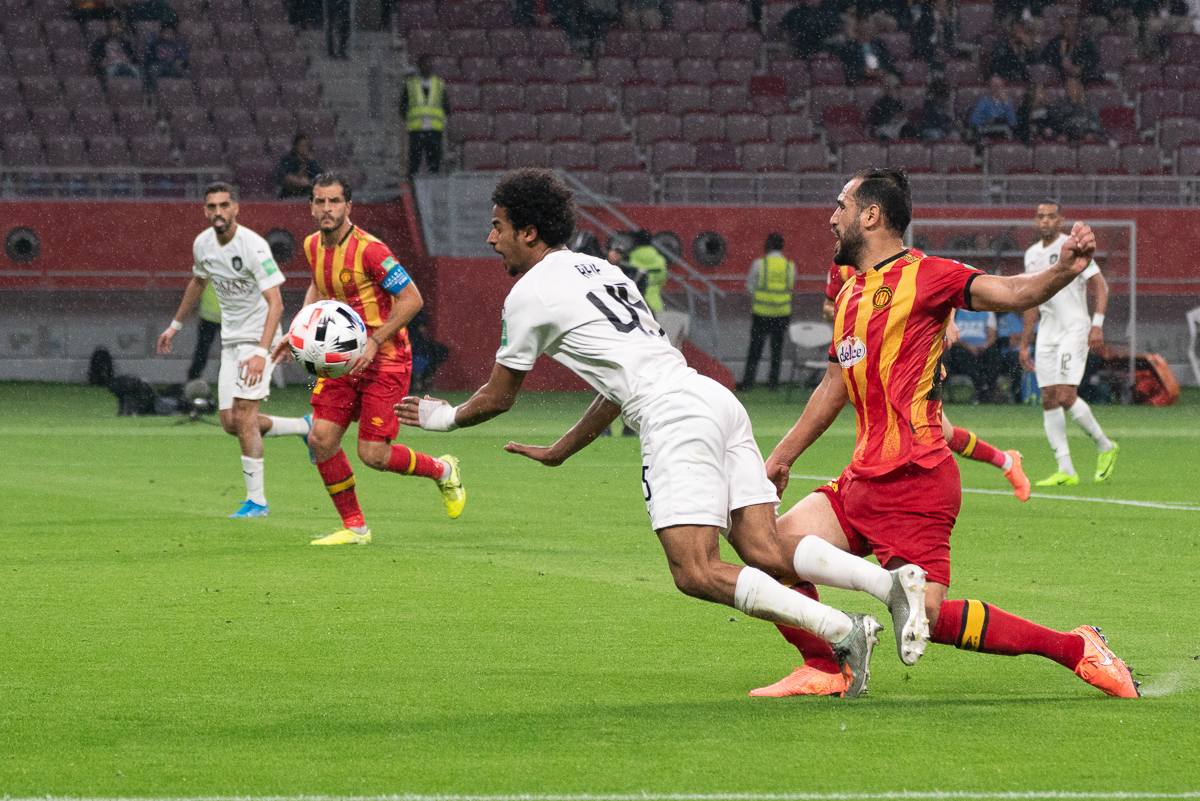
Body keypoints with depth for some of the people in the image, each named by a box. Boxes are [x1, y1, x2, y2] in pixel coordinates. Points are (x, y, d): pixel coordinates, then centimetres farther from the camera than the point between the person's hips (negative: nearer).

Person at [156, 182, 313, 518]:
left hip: (260, 337, -8)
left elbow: (275, 304, -27)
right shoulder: (202, 244, 1)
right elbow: (198, 282, 23)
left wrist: (261, 353, -37)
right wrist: (175, 325, 30)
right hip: (231, 339, 8)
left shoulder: (254, 247, -22)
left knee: (243, 415, -16)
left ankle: (257, 500, -8)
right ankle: (306, 427, 25)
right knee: (230, 422, 4)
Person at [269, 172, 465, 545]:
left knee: (373, 455, -9)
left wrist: (374, 342, -24)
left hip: (385, 360, -7)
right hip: (342, 358, 7)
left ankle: (442, 470, 21)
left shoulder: (368, 249, -21)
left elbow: (411, 299, -19)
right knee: (321, 440, -5)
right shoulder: (313, 246, 3)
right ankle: (354, 527, 9)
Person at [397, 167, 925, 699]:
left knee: (696, 574, -16)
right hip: (717, 401, 9)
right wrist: (558, 452, 46)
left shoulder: (530, 292, 4)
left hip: (674, 417, -9)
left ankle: (842, 632, -30)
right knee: (765, 555, -1)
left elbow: (498, 398, 15)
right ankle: (892, 582, -22)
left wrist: (447, 418, 35)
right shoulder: (598, 271, 29)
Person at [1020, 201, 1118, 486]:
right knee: (1049, 400, 0)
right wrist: (1024, 344, 20)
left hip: (1074, 329, -7)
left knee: (1066, 396, -16)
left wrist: (1097, 324, -20)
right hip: (1047, 334, 7)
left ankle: (1105, 446, 5)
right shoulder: (1032, 254, 14)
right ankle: (1065, 471, 2)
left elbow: (1100, 285, -8)